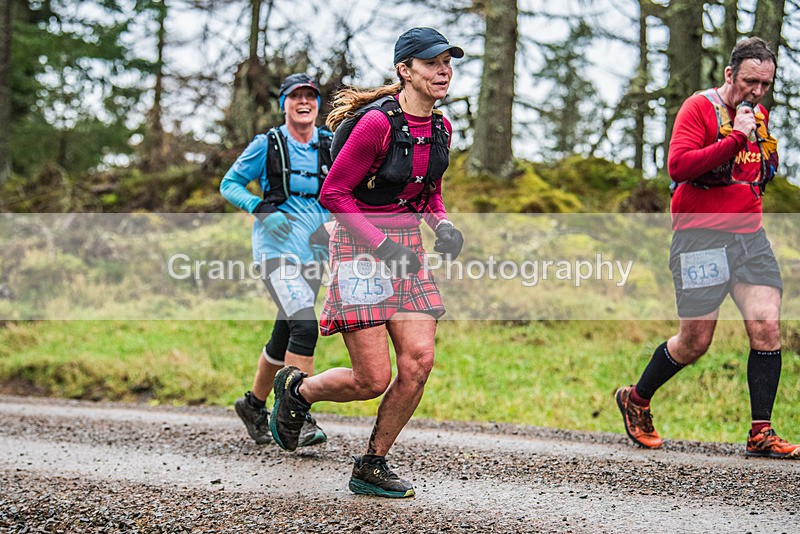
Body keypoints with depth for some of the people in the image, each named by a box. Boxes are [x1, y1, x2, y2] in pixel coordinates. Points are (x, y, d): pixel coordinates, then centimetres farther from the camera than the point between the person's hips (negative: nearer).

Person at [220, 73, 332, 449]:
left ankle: (253, 404, 33)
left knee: (285, 335, 14)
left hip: (313, 251, 5)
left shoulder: (331, 145, 7)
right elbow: (229, 185, 3)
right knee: (304, 325, -22)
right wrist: (261, 208, -15)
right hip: (276, 247, -5)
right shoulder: (267, 145, -3)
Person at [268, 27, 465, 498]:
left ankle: (373, 466, 10)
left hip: (407, 248, 7)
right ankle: (296, 389, 23)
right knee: (373, 379, -8)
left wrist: (443, 225, 1)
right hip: (361, 247, -7)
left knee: (420, 361, -6)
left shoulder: (441, 128, 7)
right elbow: (333, 193, -12)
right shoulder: (377, 123, -16)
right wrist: (381, 244, -18)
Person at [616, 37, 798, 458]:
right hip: (701, 234, -6)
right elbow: (678, 166, -20)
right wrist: (736, 138, -22)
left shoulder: (759, 114, 16)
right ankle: (635, 400, 24)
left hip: (749, 235, 6)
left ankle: (761, 434, -2)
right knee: (695, 341, 0)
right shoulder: (699, 108, -7)